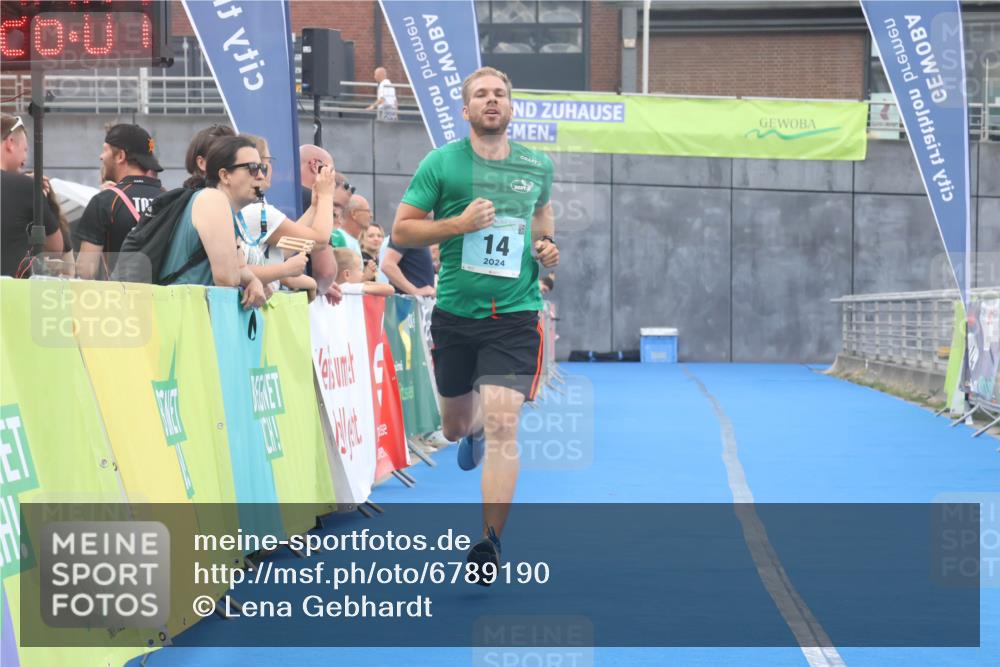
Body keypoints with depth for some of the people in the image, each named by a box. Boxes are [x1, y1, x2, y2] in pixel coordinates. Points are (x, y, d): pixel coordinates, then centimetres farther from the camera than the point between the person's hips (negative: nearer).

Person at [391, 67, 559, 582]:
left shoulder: (538, 167, 5)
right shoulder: (441, 163, -3)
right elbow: (401, 231, -3)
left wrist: (548, 245, 4)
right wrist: (458, 223, -17)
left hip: (514, 315, -1)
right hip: (455, 313, 1)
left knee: (502, 426, -17)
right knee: (456, 425, 18)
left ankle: (490, 541, -12)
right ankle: (472, 430, 58)